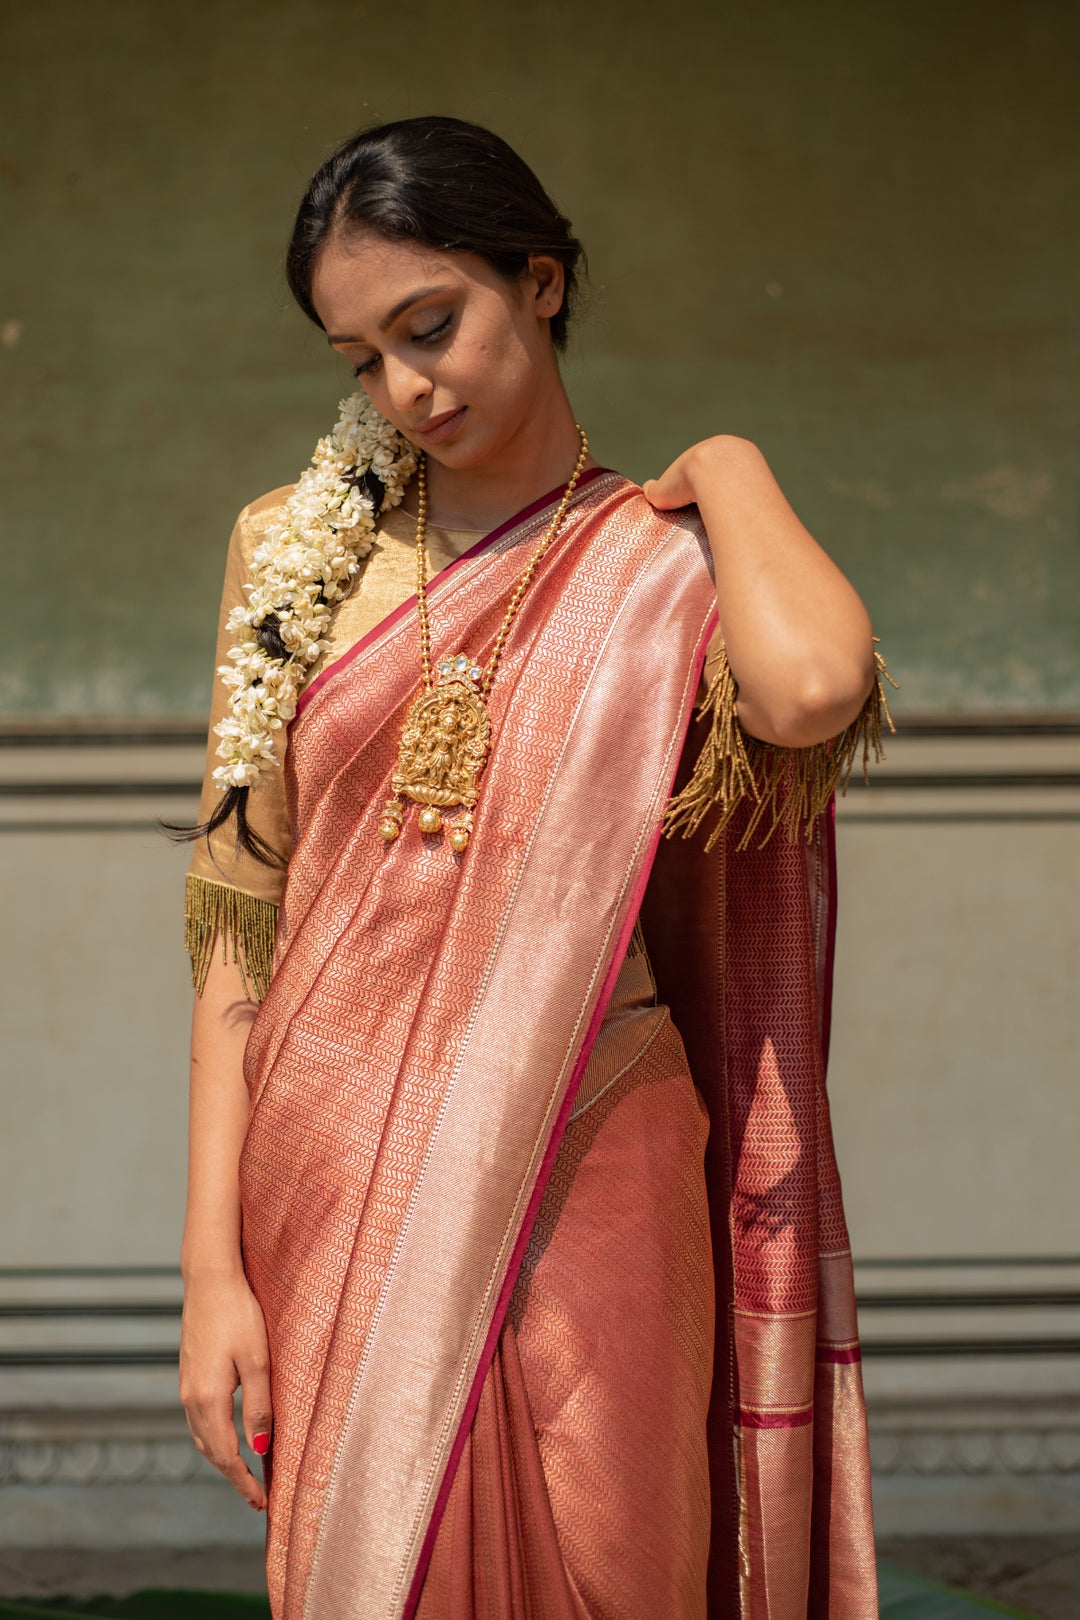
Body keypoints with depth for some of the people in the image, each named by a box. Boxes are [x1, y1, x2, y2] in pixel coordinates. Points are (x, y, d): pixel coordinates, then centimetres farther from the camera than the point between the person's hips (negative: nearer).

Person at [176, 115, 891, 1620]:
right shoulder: (300, 551, 7)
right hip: (336, 1191, 2)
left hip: (584, 1181, -2)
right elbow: (241, 915, 3)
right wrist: (211, 1258, -4)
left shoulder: (661, 564, 0)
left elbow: (814, 688, -26)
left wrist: (732, 467, -7)